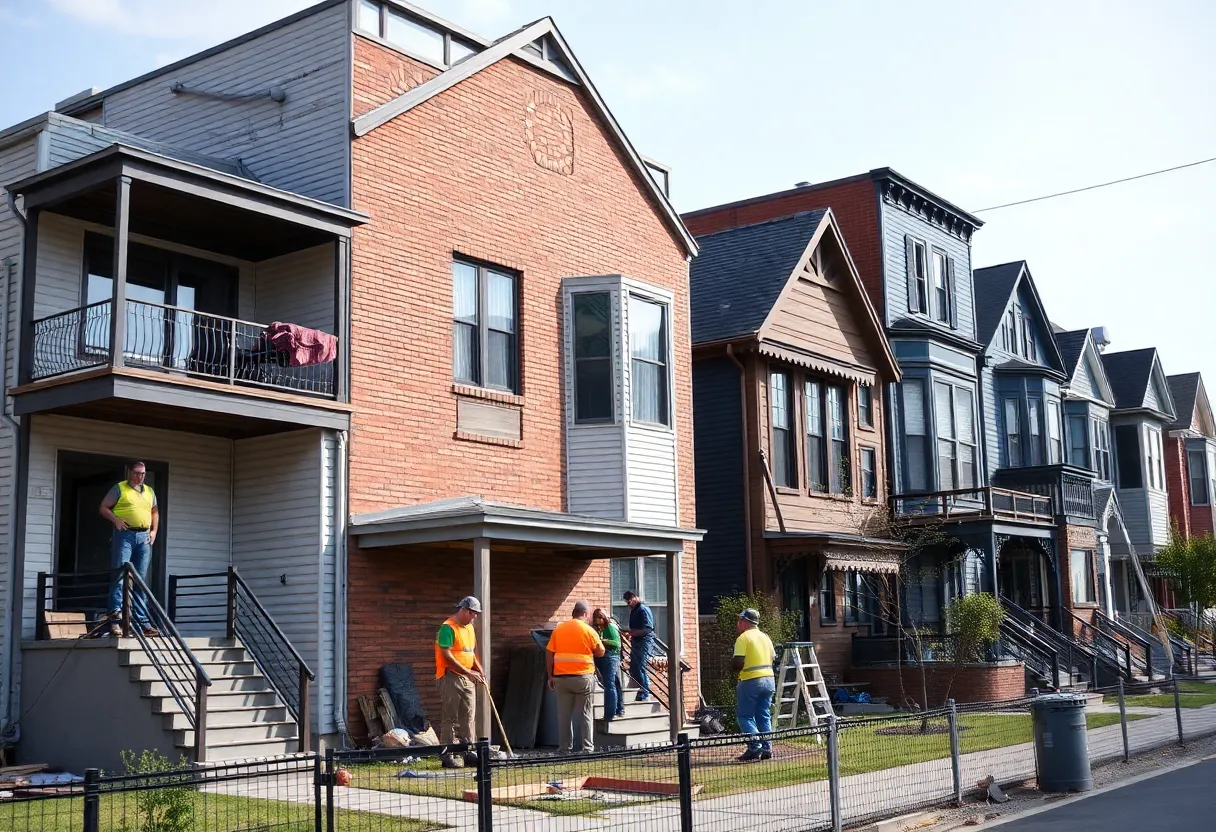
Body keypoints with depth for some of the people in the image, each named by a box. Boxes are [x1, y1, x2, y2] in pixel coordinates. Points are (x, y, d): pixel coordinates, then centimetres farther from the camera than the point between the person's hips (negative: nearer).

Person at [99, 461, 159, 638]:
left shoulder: (149, 491, 19)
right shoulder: (119, 488, 5)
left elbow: (155, 512, 30)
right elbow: (104, 507, 3)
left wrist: (154, 530, 16)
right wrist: (116, 520, -13)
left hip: (144, 537, 5)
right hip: (124, 535, -5)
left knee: (141, 580, 6)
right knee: (121, 575, -12)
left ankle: (142, 623, 8)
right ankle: (115, 619, -15)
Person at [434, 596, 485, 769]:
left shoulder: (470, 627, 16)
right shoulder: (448, 628, -12)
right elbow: (447, 656, -19)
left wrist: (480, 671, 9)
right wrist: (468, 672, -20)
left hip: (468, 677, 8)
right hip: (451, 676, -8)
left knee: (468, 717, 10)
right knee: (450, 717, -5)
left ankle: (469, 752, 15)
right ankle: (447, 755, -1)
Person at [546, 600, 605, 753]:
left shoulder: (558, 629, 7)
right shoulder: (589, 631, -4)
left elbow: (549, 655, 5)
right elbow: (600, 652, 2)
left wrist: (550, 677, 11)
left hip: (561, 677, 3)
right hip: (583, 677, -3)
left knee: (564, 715, 8)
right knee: (585, 715, 4)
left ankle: (565, 748, 10)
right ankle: (587, 748, 4)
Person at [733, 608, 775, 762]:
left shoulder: (743, 638, -10)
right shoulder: (765, 637, 13)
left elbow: (738, 663, -16)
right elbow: (773, 658, 14)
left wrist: (733, 668, 4)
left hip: (751, 681, -7)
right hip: (768, 679, 7)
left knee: (745, 716, 2)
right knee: (764, 716, 13)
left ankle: (755, 747, -10)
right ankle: (766, 748, 9)